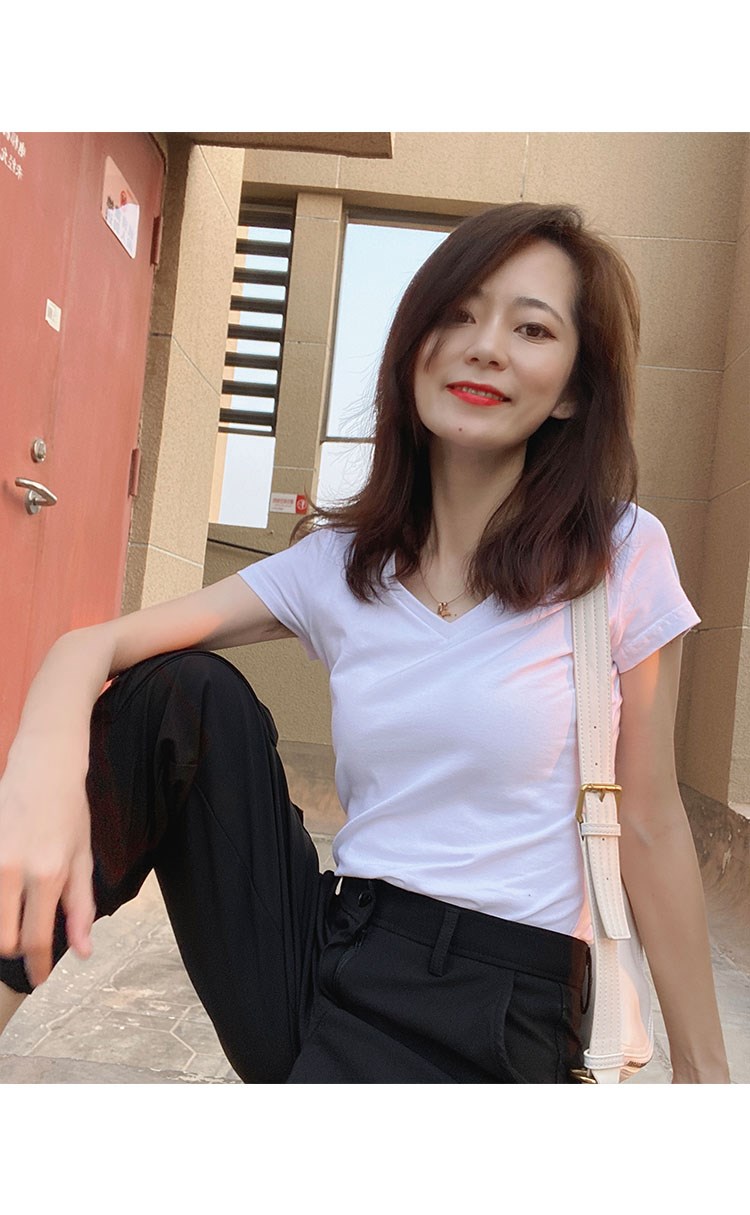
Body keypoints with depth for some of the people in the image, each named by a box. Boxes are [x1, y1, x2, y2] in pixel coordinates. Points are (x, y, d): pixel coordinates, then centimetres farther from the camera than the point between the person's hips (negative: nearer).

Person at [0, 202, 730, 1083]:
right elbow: (94, 645, -7)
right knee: (182, 693, -13)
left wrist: (702, 1065, 4)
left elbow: (649, 823, -3)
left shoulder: (625, 555, -8)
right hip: (329, 954, 4)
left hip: (492, 1006, -3)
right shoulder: (339, 562, 0)